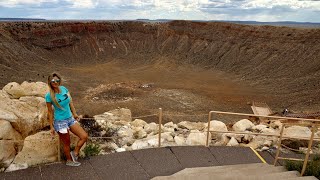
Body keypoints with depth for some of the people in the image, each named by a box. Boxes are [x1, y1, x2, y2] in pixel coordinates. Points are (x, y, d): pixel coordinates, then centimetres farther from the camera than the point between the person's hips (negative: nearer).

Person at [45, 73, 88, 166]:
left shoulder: (64, 89, -3)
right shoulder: (49, 96, -17)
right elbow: (50, 112, -9)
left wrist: (75, 114, 14)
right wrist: (51, 127, -3)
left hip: (70, 118, 6)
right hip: (60, 122, -5)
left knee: (84, 136, 1)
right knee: (67, 143, 11)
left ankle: (75, 153, 24)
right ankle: (69, 161, 37)